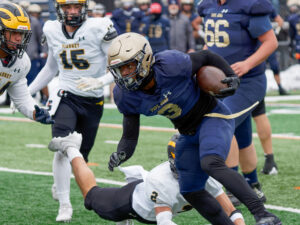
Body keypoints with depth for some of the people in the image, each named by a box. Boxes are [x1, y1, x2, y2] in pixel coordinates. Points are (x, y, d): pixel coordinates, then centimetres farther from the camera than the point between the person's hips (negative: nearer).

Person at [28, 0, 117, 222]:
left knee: (81, 155, 10)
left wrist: (98, 81, -28)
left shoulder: (99, 29, -12)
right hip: (66, 97, 1)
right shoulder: (53, 31, 2)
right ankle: (65, 205, -14)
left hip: (93, 101, -1)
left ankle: (61, 182, 42)